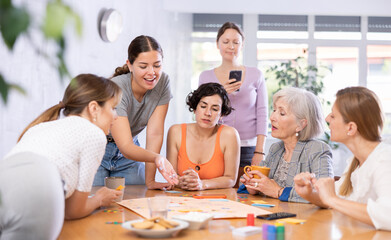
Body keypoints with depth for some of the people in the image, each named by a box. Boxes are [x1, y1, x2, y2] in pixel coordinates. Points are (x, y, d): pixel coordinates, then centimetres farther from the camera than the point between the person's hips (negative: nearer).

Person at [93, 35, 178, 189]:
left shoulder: (162, 82, -15)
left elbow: (155, 134, -17)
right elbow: (125, 146, -36)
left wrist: (150, 180, -21)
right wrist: (156, 157, -55)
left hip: (128, 153, 4)